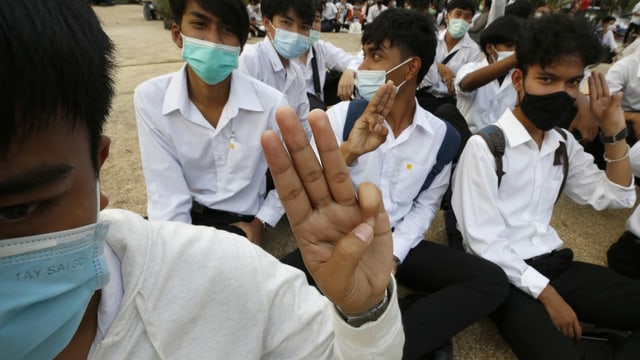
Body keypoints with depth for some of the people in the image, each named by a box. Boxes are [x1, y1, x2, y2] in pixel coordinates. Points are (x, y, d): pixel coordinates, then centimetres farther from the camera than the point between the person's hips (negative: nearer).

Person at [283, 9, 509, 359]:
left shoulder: (442, 136, -2)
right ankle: (423, 332, -19)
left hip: (397, 241, 2)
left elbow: (425, 206, 5)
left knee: (491, 282, -15)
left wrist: (394, 255, -11)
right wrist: (348, 153, -33)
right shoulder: (342, 115, -6)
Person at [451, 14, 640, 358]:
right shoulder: (484, 147, -15)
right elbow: (483, 242, -17)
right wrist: (545, 292, -15)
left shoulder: (564, 144, 9)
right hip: (503, 273, -7)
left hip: (554, 262, 7)